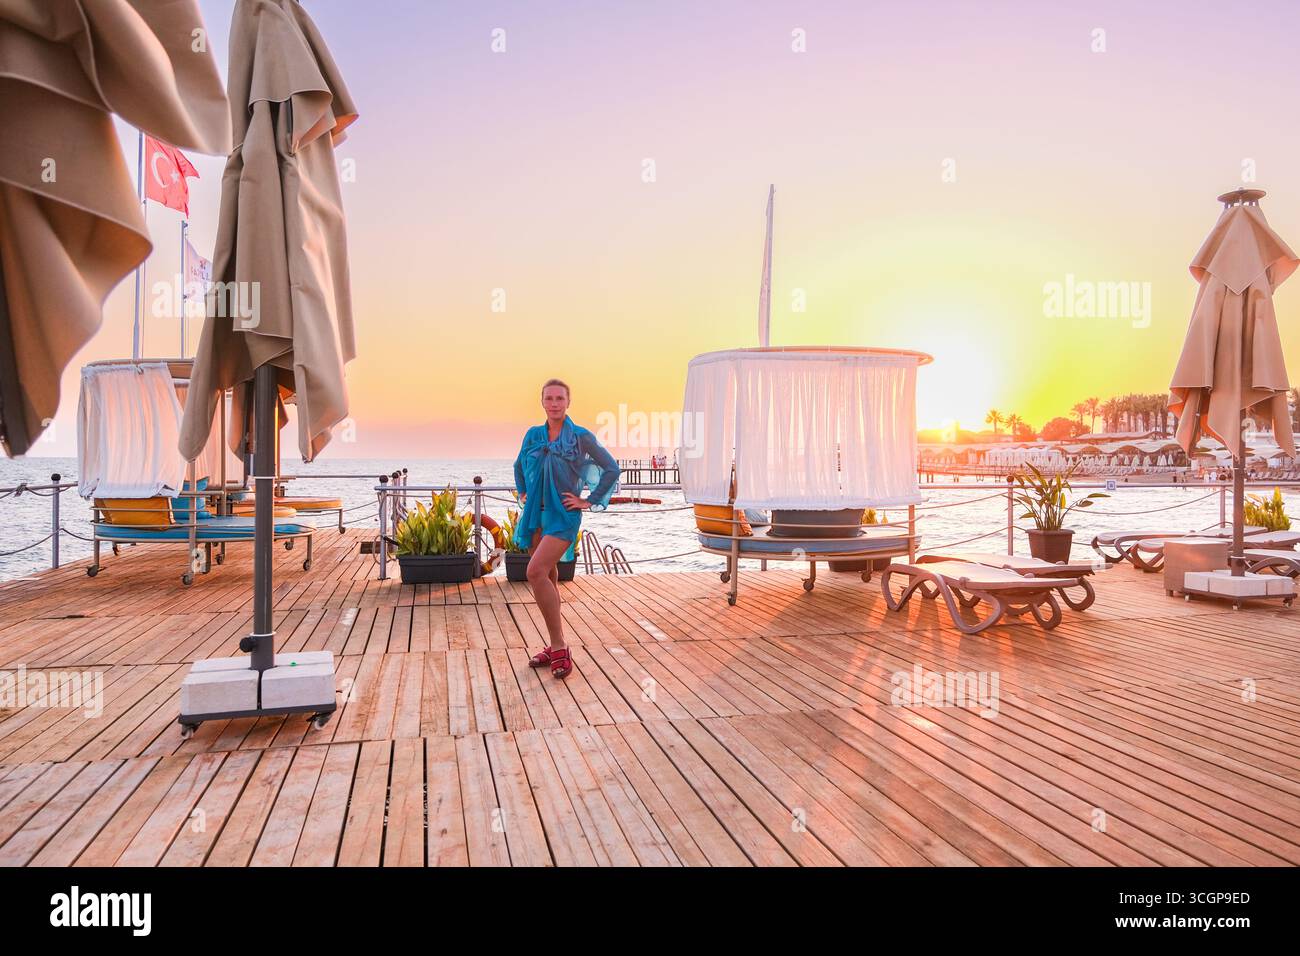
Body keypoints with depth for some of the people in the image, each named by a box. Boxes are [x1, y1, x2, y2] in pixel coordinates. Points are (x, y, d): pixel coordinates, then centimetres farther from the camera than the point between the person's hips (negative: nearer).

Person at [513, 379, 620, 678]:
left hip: (563, 515, -6)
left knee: (536, 572, -22)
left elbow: (612, 469, -4)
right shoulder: (533, 435, 9)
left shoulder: (581, 437, -5)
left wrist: (589, 501, -5)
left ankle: (559, 647, -14)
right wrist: (522, 493, 15)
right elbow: (519, 466, 28)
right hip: (536, 515, 6)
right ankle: (556, 646, 20)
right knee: (548, 577, 9)